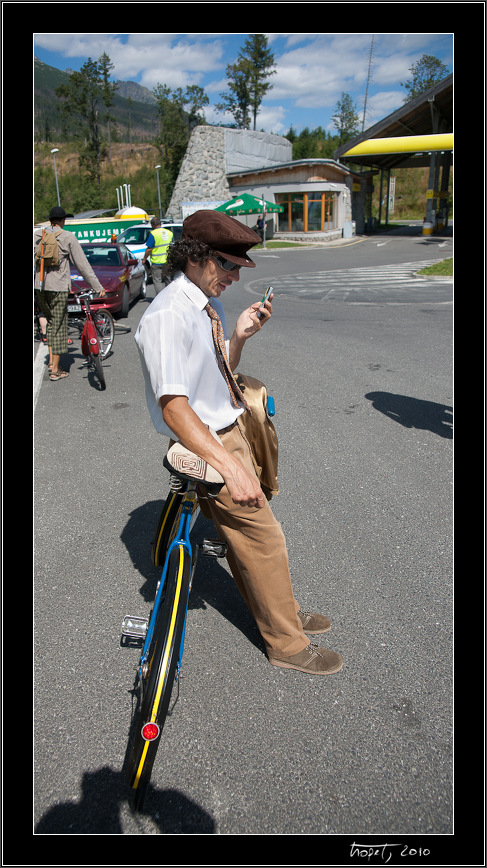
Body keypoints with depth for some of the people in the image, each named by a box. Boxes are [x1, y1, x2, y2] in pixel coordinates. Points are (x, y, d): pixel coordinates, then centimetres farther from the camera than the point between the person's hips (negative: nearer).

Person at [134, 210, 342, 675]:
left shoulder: (209, 302, 6)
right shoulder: (167, 317, -23)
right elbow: (174, 408, -28)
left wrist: (239, 336, -2)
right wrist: (230, 467, -32)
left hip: (229, 432, 8)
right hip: (207, 445, -8)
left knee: (243, 536, 20)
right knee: (263, 539, 2)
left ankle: (280, 611, 39)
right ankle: (287, 644, 21)